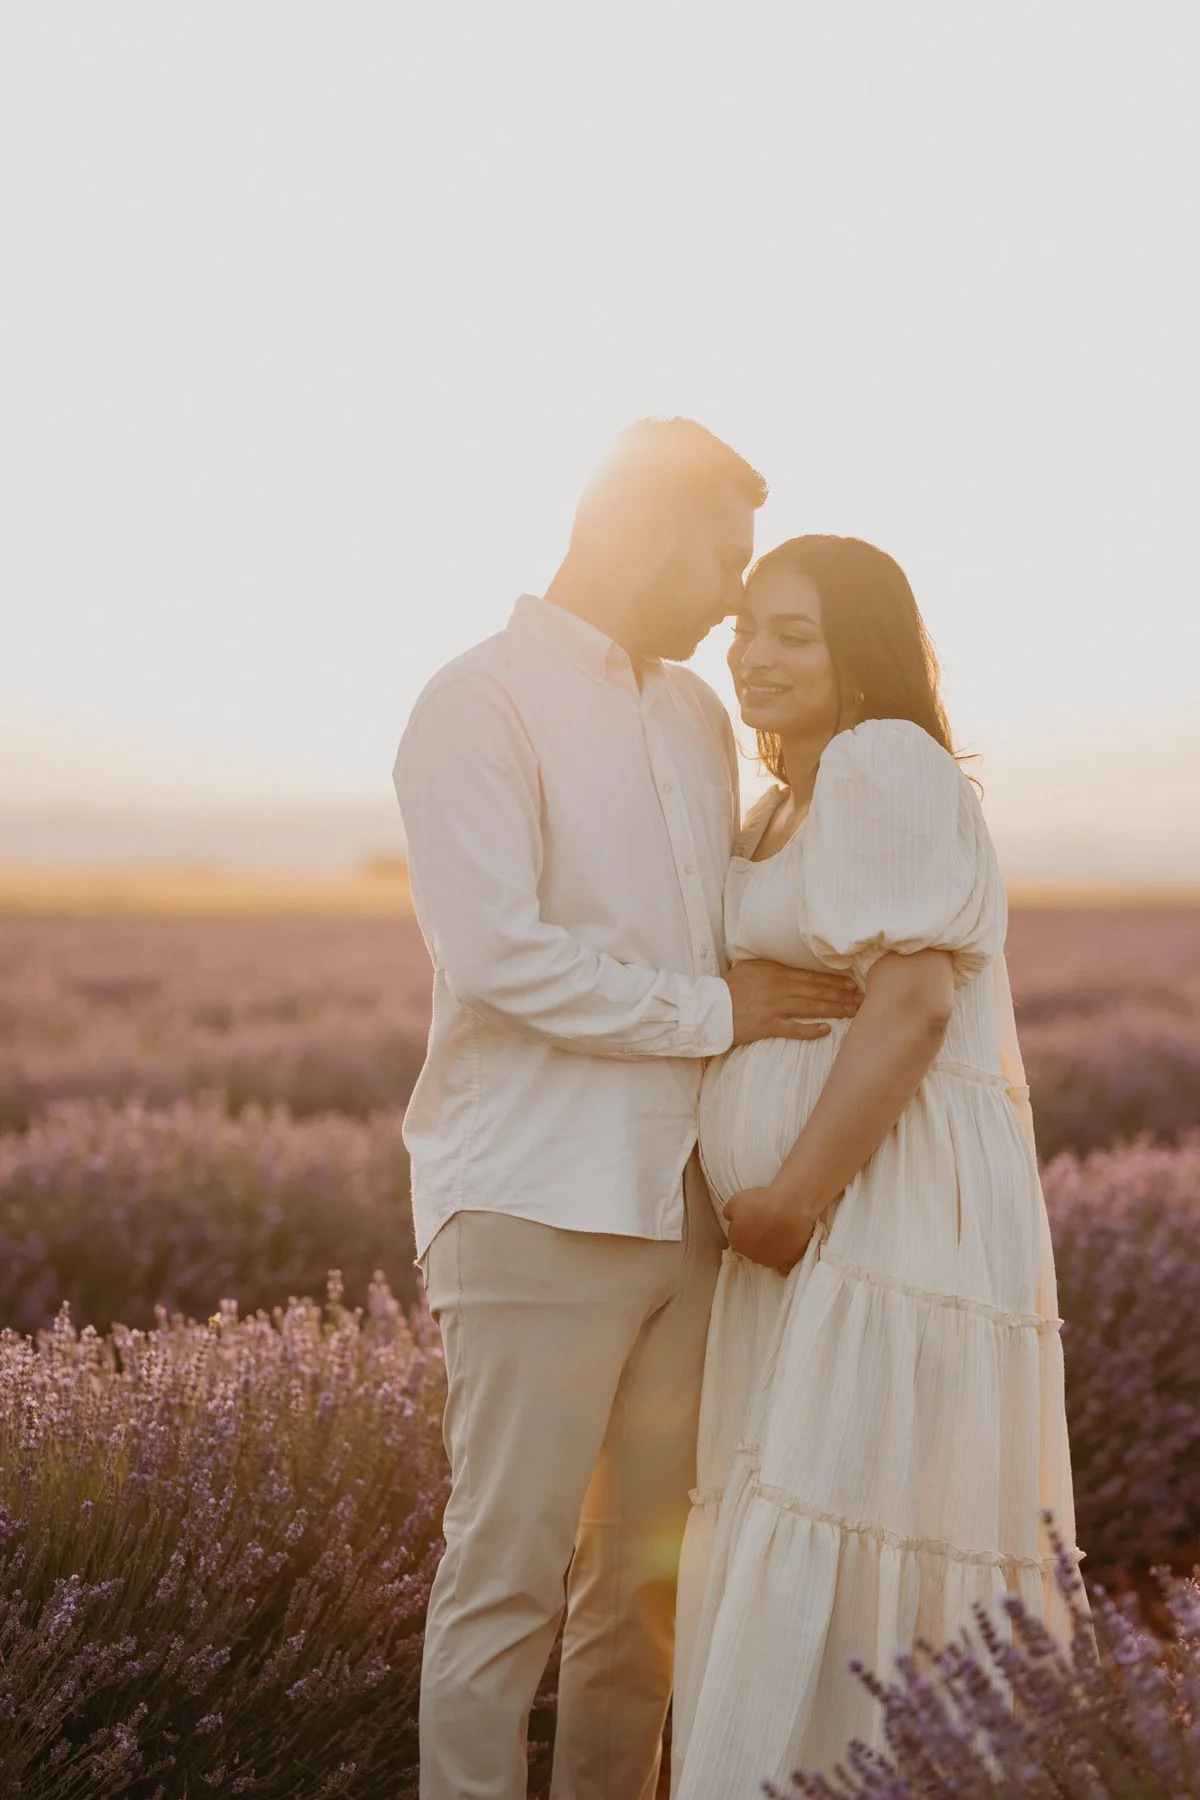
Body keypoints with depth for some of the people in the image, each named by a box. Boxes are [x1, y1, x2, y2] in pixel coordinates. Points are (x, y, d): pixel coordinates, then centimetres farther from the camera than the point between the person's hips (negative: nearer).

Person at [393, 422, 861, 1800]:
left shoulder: (697, 715, 17)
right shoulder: (482, 705, -6)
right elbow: (497, 952, -17)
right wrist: (713, 1011, -11)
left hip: (686, 1204, 7)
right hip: (539, 1206, -7)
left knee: (654, 1562, 12)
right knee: (510, 1570, -2)